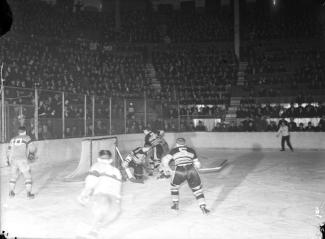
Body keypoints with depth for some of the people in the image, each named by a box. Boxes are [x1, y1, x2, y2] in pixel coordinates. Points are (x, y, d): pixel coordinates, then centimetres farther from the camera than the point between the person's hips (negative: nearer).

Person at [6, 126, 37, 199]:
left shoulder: (13, 139, 16)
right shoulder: (26, 138, 2)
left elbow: (9, 151, 16)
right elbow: (32, 148, -3)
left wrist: (8, 160, 29)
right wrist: (33, 154, 18)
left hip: (13, 160, 5)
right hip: (22, 160, -5)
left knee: (14, 176, 22)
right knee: (27, 176, 4)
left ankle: (11, 192, 23)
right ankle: (29, 193, -2)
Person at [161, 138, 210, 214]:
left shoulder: (174, 150, 20)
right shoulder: (191, 150, 24)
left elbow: (165, 160, 12)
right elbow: (197, 164, 23)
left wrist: (166, 169, 28)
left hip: (179, 171, -1)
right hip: (191, 171, 1)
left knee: (174, 186, 26)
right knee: (197, 189, 12)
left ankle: (175, 204, 26)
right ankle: (203, 207, 3)